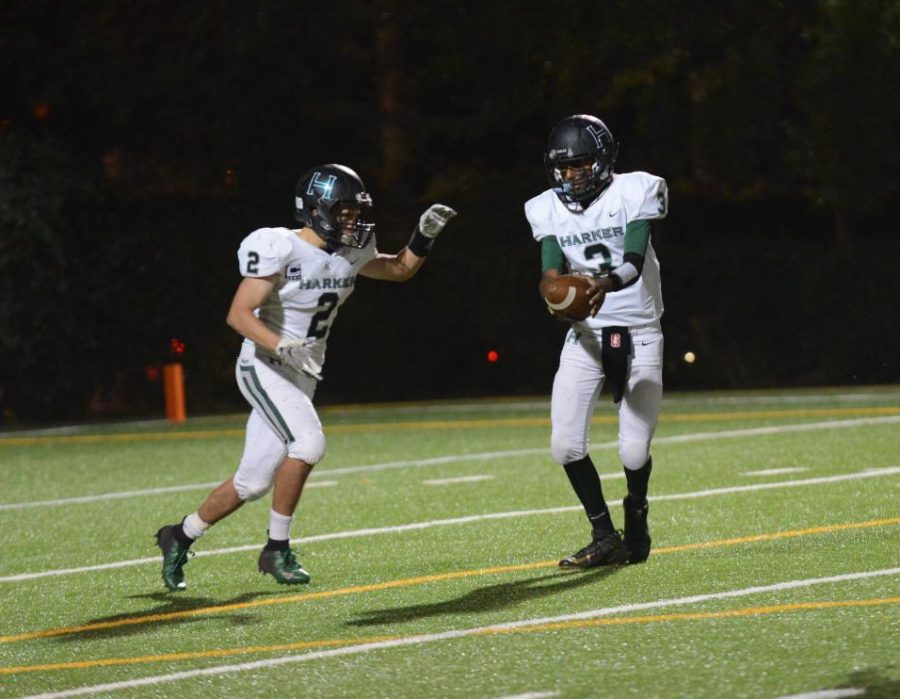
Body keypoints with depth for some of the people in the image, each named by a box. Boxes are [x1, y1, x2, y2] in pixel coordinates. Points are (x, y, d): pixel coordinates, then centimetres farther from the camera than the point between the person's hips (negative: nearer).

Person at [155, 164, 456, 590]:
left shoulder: (350, 253, 4)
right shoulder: (280, 248, -19)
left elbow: (400, 269, 21)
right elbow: (239, 314, -23)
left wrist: (425, 234, 4)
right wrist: (283, 347, -36)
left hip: (302, 376, 8)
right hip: (264, 369, -8)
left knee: (253, 482, 7)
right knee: (308, 443, -27)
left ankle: (180, 537, 25)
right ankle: (277, 550, -14)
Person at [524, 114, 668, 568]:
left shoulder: (634, 193, -9)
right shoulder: (549, 210, 2)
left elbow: (635, 262, -20)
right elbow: (552, 271, -10)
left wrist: (607, 284, -42)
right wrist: (553, 288, -35)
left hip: (639, 334, -3)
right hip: (585, 337, 3)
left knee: (635, 453, -7)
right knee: (565, 445, -11)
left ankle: (636, 516, 26)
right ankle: (605, 538, 6)